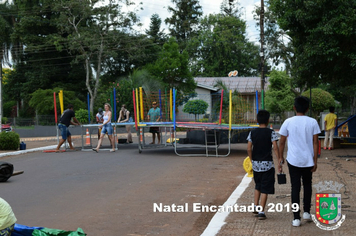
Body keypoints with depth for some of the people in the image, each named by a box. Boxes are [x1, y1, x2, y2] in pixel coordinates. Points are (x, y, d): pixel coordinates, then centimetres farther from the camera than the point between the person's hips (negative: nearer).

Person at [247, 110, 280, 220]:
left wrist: (252, 160, 13)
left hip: (256, 164, 3)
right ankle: (261, 211, 2)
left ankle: (255, 206, 21)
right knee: (265, 188, 3)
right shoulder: (271, 132, -7)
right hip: (267, 164, -3)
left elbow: (249, 149, -1)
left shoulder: (252, 133, 2)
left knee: (258, 186, 22)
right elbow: (275, 148, -13)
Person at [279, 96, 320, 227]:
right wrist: (315, 161, 3)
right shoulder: (312, 122, -4)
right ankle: (306, 212, 22)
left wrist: (281, 157, 14)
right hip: (308, 160, 1)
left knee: (295, 188, 4)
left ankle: (296, 218, 4)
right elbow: (315, 142, -4)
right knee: (307, 185, 22)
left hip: (293, 161, -1)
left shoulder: (288, 122, -5)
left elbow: (282, 142, 1)